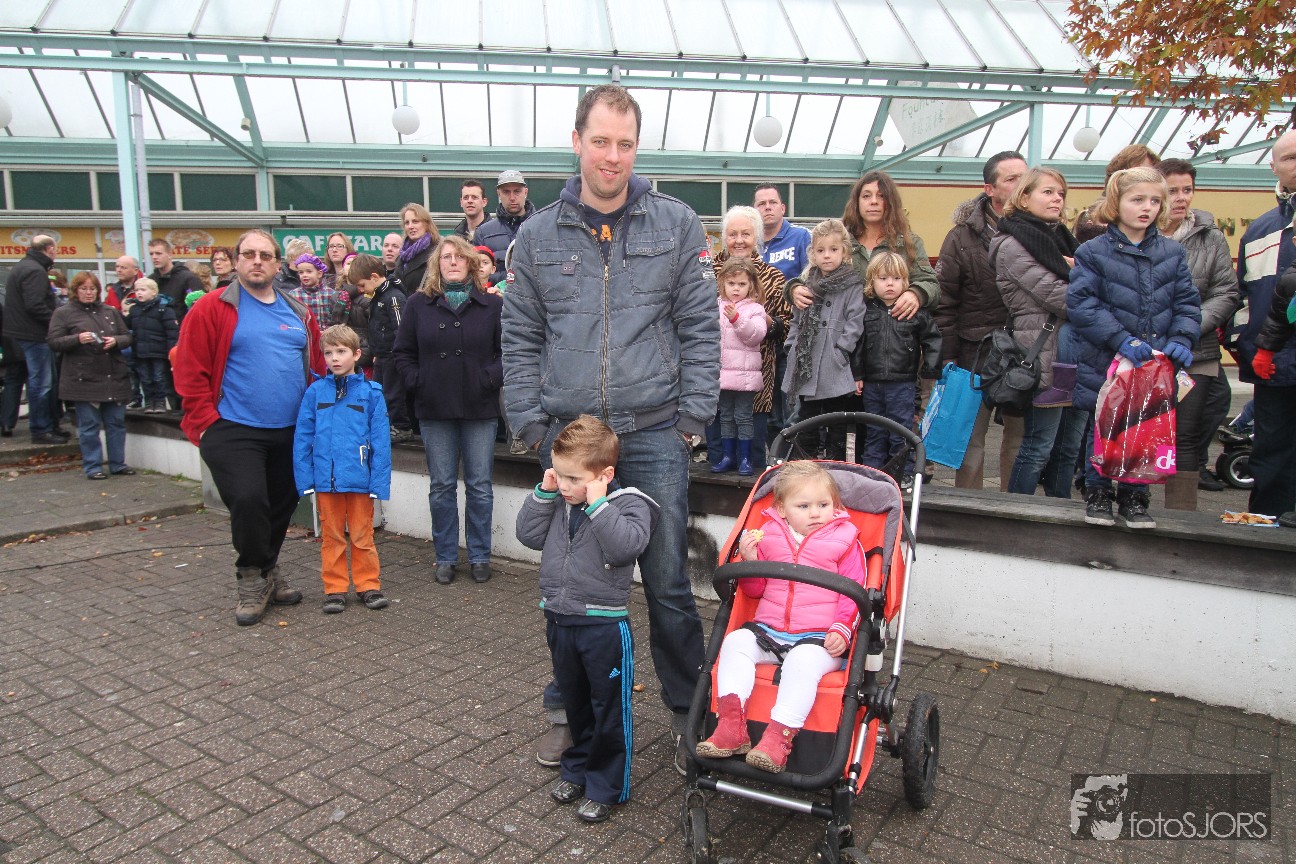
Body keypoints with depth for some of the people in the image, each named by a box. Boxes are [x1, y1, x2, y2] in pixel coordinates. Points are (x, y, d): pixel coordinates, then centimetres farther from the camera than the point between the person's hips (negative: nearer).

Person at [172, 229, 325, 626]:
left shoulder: (298, 314, 10)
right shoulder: (212, 309, -3)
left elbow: (318, 366, 15)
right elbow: (189, 372, -6)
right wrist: (207, 422, -11)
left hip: (291, 432, 5)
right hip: (234, 431, -4)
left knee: (282, 504, 12)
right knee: (248, 501, -14)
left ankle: (266, 570, 33)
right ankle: (254, 578, 9)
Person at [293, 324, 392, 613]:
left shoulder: (371, 392, -4)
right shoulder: (315, 392, 1)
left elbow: (380, 440, -5)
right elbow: (302, 437, 2)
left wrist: (379, 482, -10)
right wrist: (304, 478, -4)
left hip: (360, 480, -2)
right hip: (326, 480, 2)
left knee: (362, 536, 10)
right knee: (332, 537, 13)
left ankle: (368, 585, 23)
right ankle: (335, 589, 24)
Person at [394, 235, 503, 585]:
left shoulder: (492, 304, 2)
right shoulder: (418, 304, 5)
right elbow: (402, 352, 10)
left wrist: (491, 379, -9)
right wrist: (416, 382, -2)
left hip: (480, 410, -1)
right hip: (435, 411, 1)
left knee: (479, 485, 5)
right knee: (442, 486, 8)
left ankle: (479, 556, 17)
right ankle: (446, 557, 19)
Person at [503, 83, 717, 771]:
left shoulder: (676, 224, 4)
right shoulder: (538, 235, 8)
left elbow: (701, 329, 2)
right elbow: (520, 339, 9)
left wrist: (693, 417, -4)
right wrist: (530, 422, 2)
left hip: (653, 434, -1)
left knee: (667, 580, 4)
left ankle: (687, 709, 23)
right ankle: (567, 707, 30)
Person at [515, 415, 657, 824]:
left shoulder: (629, 502, -15)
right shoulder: (559, 499, 4)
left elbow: (627, 544, -31)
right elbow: (528, 534, 1)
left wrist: (597, 504, -28)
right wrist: (543, 493, -7)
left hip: (604, 625, -6)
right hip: (559, 620, 7)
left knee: (609, 707, 8)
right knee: (575, 701, 23)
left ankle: (605, 786, 23)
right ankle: (577, 767, 42)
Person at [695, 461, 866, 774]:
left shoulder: (844, 541, 4)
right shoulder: (769, 536, 11)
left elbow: (854, 594, 2)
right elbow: (755, 590, 17)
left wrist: (842, 630, -14)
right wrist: (749, 561, -4)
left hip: (819, 638, -4)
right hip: (768, 630, 4)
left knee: (803, 660, -34)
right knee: (736, 641, -20)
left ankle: (779, 736, -33)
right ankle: (731, 726, -24)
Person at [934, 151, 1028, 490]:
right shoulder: (964, 235, -3)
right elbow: (944, 302, -4)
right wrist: (947, 359, -7)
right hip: (978, 351, -2)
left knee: (1021, 434, 11)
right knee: (971, 437, 5)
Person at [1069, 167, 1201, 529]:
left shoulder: (1173, 253, 8)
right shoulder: (1093, 252, -4)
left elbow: (1187, 303, 8)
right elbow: (1081, 303, -12)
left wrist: (1181, 340, -9)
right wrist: (1121, 339, -19)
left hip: (1155, 365, 3)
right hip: (1103, 364, -3)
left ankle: (1134, 497, 23)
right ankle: (1097, 494, 22)